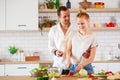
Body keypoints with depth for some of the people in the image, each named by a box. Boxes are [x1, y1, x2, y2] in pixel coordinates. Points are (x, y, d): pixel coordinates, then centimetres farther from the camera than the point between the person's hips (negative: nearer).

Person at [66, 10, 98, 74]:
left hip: (85, 67, -2)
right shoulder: (73, 34, 4)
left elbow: (91, 58, -9)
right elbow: (68, 49, 3)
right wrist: (68, 59, -17)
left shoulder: (92, 38, -7)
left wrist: (82, 64, -25)